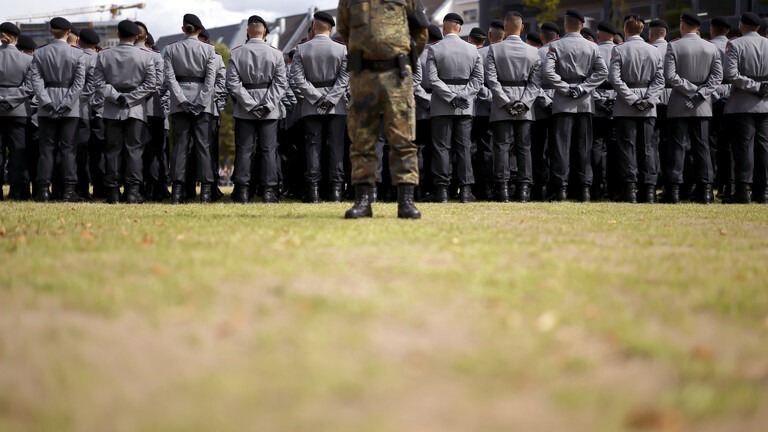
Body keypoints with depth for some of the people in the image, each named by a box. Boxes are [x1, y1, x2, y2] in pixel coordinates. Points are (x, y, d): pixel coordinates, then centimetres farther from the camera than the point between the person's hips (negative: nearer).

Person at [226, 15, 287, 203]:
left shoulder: (236, 53, -2)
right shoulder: (276, 54, -1)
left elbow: (233, 82, -7)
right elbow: (281, 83, -6)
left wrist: (250, 105, -8)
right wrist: (266, 105, -8)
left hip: (244, 110, 0)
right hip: (270, 110, 0)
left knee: (244, 149, 4)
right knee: (268, 149, 3)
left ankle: (242, 191, 1)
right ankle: (269, 191, 1)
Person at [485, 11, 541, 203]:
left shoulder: (494, 49, -3)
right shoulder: (533, 51, 3)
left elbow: (491, 78, -8)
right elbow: (535, 81, -2)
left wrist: (505, 101, -8)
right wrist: (523, 102, -6)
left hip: (501, 108, -2)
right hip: (525, 108, 2)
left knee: (502, 146, 0)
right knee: (524, 147, 6)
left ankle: (503, 189, -5)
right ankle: (524, 189, 4)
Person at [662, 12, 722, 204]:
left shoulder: (674, 47, -6)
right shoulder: (711, 48, 5)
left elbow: (670, 75, -14)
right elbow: (717, 76, -2)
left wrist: (691, 90, -9)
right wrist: (701, 93, -8)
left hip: (679, 104, -3)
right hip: (702, 107, 3)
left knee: (678, 145, -1)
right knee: (702, 146, 5)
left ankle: (674, 189, -4)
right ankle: (705, 190, 3)